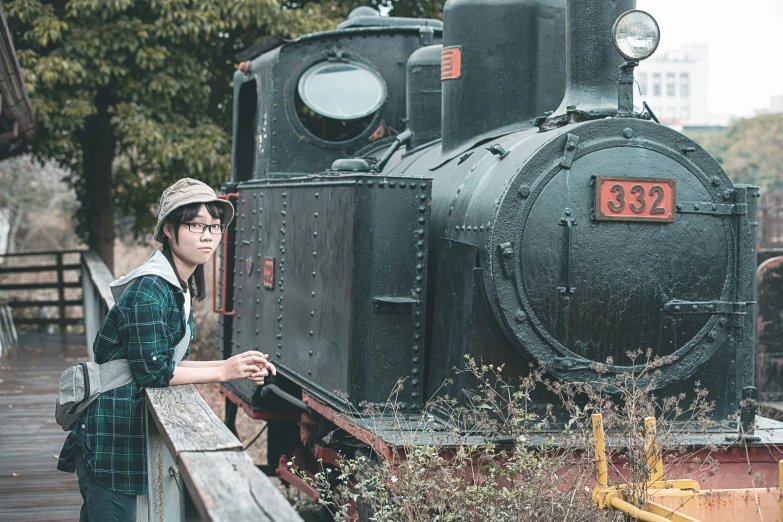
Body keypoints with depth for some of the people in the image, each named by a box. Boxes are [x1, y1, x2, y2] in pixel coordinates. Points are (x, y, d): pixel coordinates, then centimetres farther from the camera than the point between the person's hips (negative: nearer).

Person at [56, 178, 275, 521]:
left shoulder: (178, 287, 11)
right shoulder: (149, 290, -19)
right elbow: (153, 371, -20)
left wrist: (233, 366, -1)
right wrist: (223, 372, -13)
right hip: (111, 427, -10)